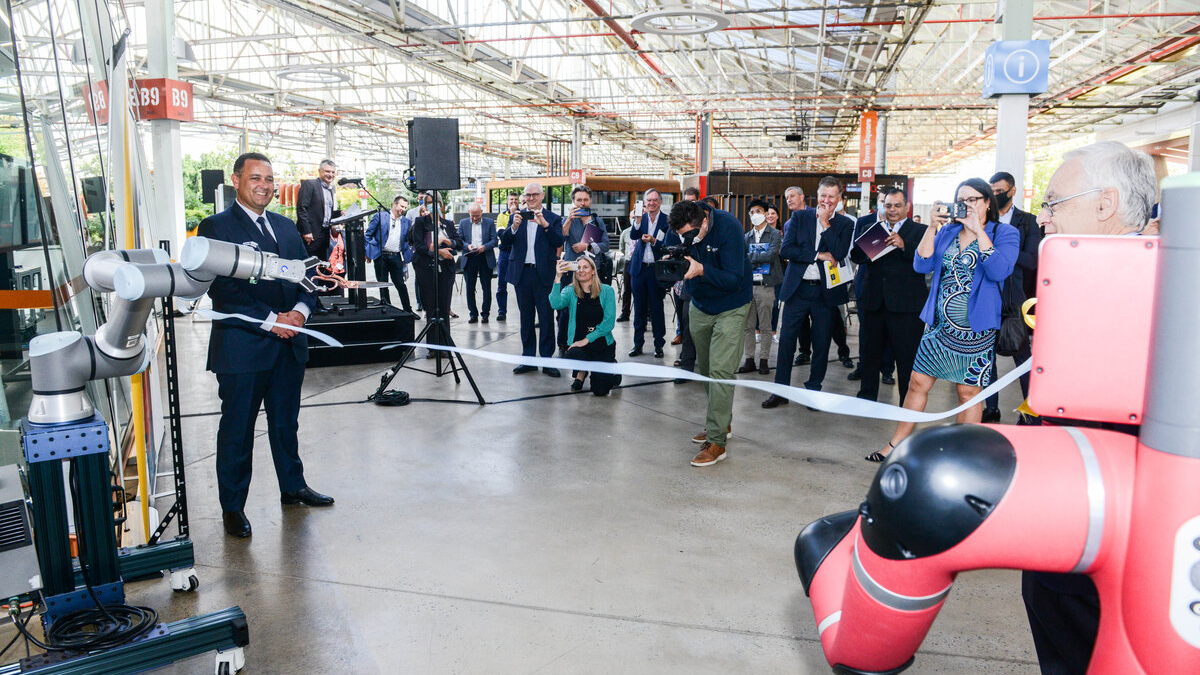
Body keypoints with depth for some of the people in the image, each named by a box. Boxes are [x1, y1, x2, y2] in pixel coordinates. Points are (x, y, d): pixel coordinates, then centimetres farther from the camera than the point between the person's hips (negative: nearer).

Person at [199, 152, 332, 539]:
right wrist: (270, 320, -18)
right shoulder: (216, 227, -6)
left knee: (287, 422, 18)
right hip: (242, 346, -6)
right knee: (237, 430, 5)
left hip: (289, 346, 6)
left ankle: (293, 486, 34)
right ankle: (232, 507, 17)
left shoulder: (286, 227, 15)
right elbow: (222, 289, -14)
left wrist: (300, 310, -7)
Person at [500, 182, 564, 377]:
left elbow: (559, 241, -10)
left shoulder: (553, 218, 3)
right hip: (522, 273, 3)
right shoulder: (517, 217, 10)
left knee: (547, 318, -2)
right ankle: (528, 359, 18)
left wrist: (545, 224, -22)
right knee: (526, 318, 10)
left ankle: (547, 360, 4)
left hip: (544, 274, -3)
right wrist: (514, 226, -18)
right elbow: (504, 240, 0)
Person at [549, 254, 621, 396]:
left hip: (602, 343, -1)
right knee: (574, 355, -36)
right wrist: (558, 277, -27)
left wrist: (587, 339, -15)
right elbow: (556, 304, -19)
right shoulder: (570, 291, 2)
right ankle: (581, 373, 4)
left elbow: (609, 321, -8)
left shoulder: (606, 291, -1)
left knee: (600, 389, -15)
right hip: (578, 343, 1)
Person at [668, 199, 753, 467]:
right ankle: (722, 423, 31)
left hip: (730, 307, -6)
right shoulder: (680, 230, -12)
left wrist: (700, 270, -42)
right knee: (705, 368, 13)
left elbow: (734, 279, -29)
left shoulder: (728, 227, -28)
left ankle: (716, 440, -10)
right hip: (699, 305, 6)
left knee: (720, 370, -14)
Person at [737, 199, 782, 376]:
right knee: (748, 325, 5)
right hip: (748, 284, 4)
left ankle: (764, 360, 8)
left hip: (765, 285, -4)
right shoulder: (747, 237, 15)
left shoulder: (775, 234, 1)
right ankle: (749, 359, 11)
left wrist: (750, 258, -12)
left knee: (765, 326, 1)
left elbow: (770, 255, -14)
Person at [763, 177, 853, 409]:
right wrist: (819, 255, -11)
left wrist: (825, 222, -11)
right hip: (797, 289, 0)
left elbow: (839, 253, -12)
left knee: (821, 344, 7)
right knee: (786, 341, 1)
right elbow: (785, 250, -5)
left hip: (825, 291, 0)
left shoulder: (845, 224, 5)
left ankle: (813, 389, 21)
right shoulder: (799, 217, 6)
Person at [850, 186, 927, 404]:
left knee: (907, 357, -1)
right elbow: (855, 256, 3)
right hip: (874, 302, 4)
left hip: (905, 305, -4)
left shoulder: (919, 231, 2)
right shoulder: (869, 228, 13)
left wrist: (904, 245, -26)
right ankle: (867, 397, 29)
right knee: (870, 352, 15)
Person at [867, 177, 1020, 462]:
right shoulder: (947, 232, 10)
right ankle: (895, 446, 17)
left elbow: (999, 271, -20)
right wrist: (932, 226, -9)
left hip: (975, 329, -4)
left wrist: (978, 230, -18)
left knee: (969, 391, 4)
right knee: (918, 383, 7)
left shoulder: (1005, 233, -3)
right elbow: (921, 265, -2)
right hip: (939, 325, 4)